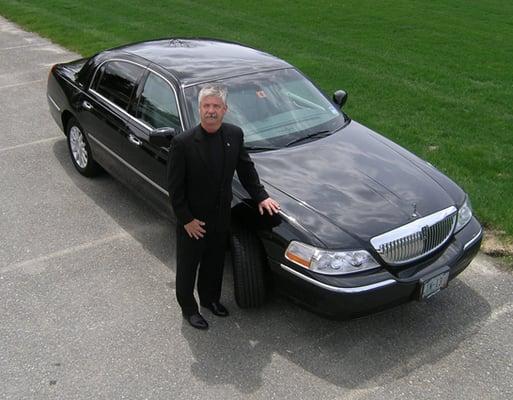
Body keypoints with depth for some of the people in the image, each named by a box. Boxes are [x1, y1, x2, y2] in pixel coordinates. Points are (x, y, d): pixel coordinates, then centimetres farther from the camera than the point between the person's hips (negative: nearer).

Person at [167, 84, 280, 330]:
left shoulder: (234, 135, -7)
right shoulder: (183, 143, -22)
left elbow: (246, 169, 8)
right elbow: (175, 187, -16)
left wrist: (261, 197, 2)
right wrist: (186, 219, -15)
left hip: (222, 216, 5)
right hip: (193, 220, -5)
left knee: (215, 262, 24)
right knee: (188, 266, 15)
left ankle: (210, 298, 48)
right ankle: (188, 308, 37)